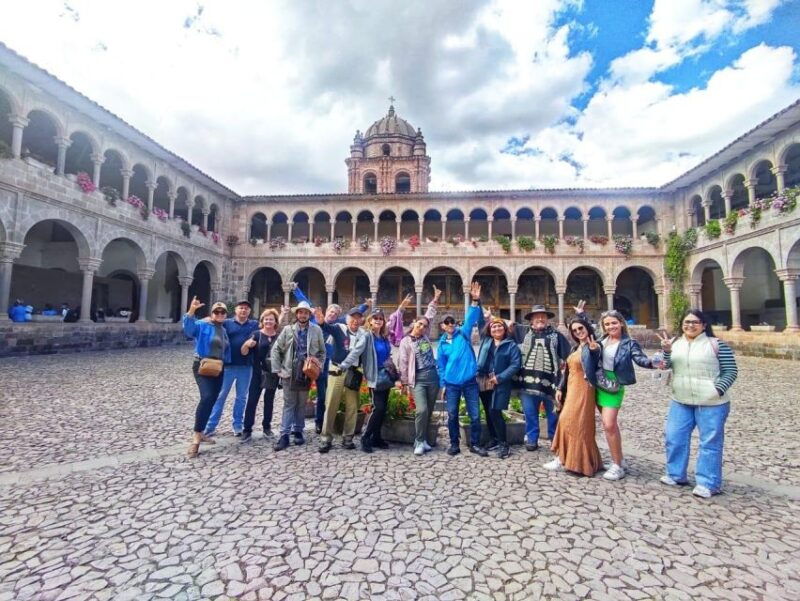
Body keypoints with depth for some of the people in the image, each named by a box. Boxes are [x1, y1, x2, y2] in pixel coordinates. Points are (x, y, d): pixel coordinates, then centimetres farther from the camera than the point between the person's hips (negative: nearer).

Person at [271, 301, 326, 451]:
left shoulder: (316, 330, 1)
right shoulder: (288, 329, 1)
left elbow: (322, 352, 8)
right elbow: (276, 350, 2)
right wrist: (277, 370, -4)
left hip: (307, 373, 1)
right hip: (289, 372, -1)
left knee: (302, 404, 12)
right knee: (289, 404, 4)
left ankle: (298, 431, 25)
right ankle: (284, 435, 10)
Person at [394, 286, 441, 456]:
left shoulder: (425, 336, 8)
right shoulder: (405, 341, -4)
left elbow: (430, 316, 13)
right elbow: (403, 363, -4)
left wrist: (435, 300, 12)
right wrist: (404, 382, -6)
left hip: (433, 376, 5)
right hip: (418, 379, -5)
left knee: (429, 411, 10)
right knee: (421, 410, -16)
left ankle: (425, 439, 23)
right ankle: (419, 442, 0)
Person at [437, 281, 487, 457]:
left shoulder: (463, 333, 1)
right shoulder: (442, 343, 7)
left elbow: (471, 318, -15)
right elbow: (441, 365, 12)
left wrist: (475, 302, -29)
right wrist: (442, 384, 8)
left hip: (469, 381, -2)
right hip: (451, 383, 2)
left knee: (475, 415, 5)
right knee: (452, 416, 9)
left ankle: (474, 444, 21)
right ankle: (454, 444, 25)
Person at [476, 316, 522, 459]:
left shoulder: (511, 345, -1)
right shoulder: (485, 341, 12)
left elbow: (515, 365, -10)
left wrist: (500, 378, -16)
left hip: (500, 385, -5)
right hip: (484, 383, 5)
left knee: (495, 412, -9)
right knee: (488, 412, 10)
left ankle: (503, 443, 5)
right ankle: (494, 439, 25)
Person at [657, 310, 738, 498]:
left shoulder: (716, 344, -6)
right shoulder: (675, 343, 8)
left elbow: (731, 371, -4)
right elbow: (666, 366, -1)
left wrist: (718, 389, -16)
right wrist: (666, 351, -19)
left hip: (711, 404, -4)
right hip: (680, 402, 5)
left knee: (710, 442, 5)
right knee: (674, 438, 10)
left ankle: (708, 483, 18)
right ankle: (676, 475, 26)